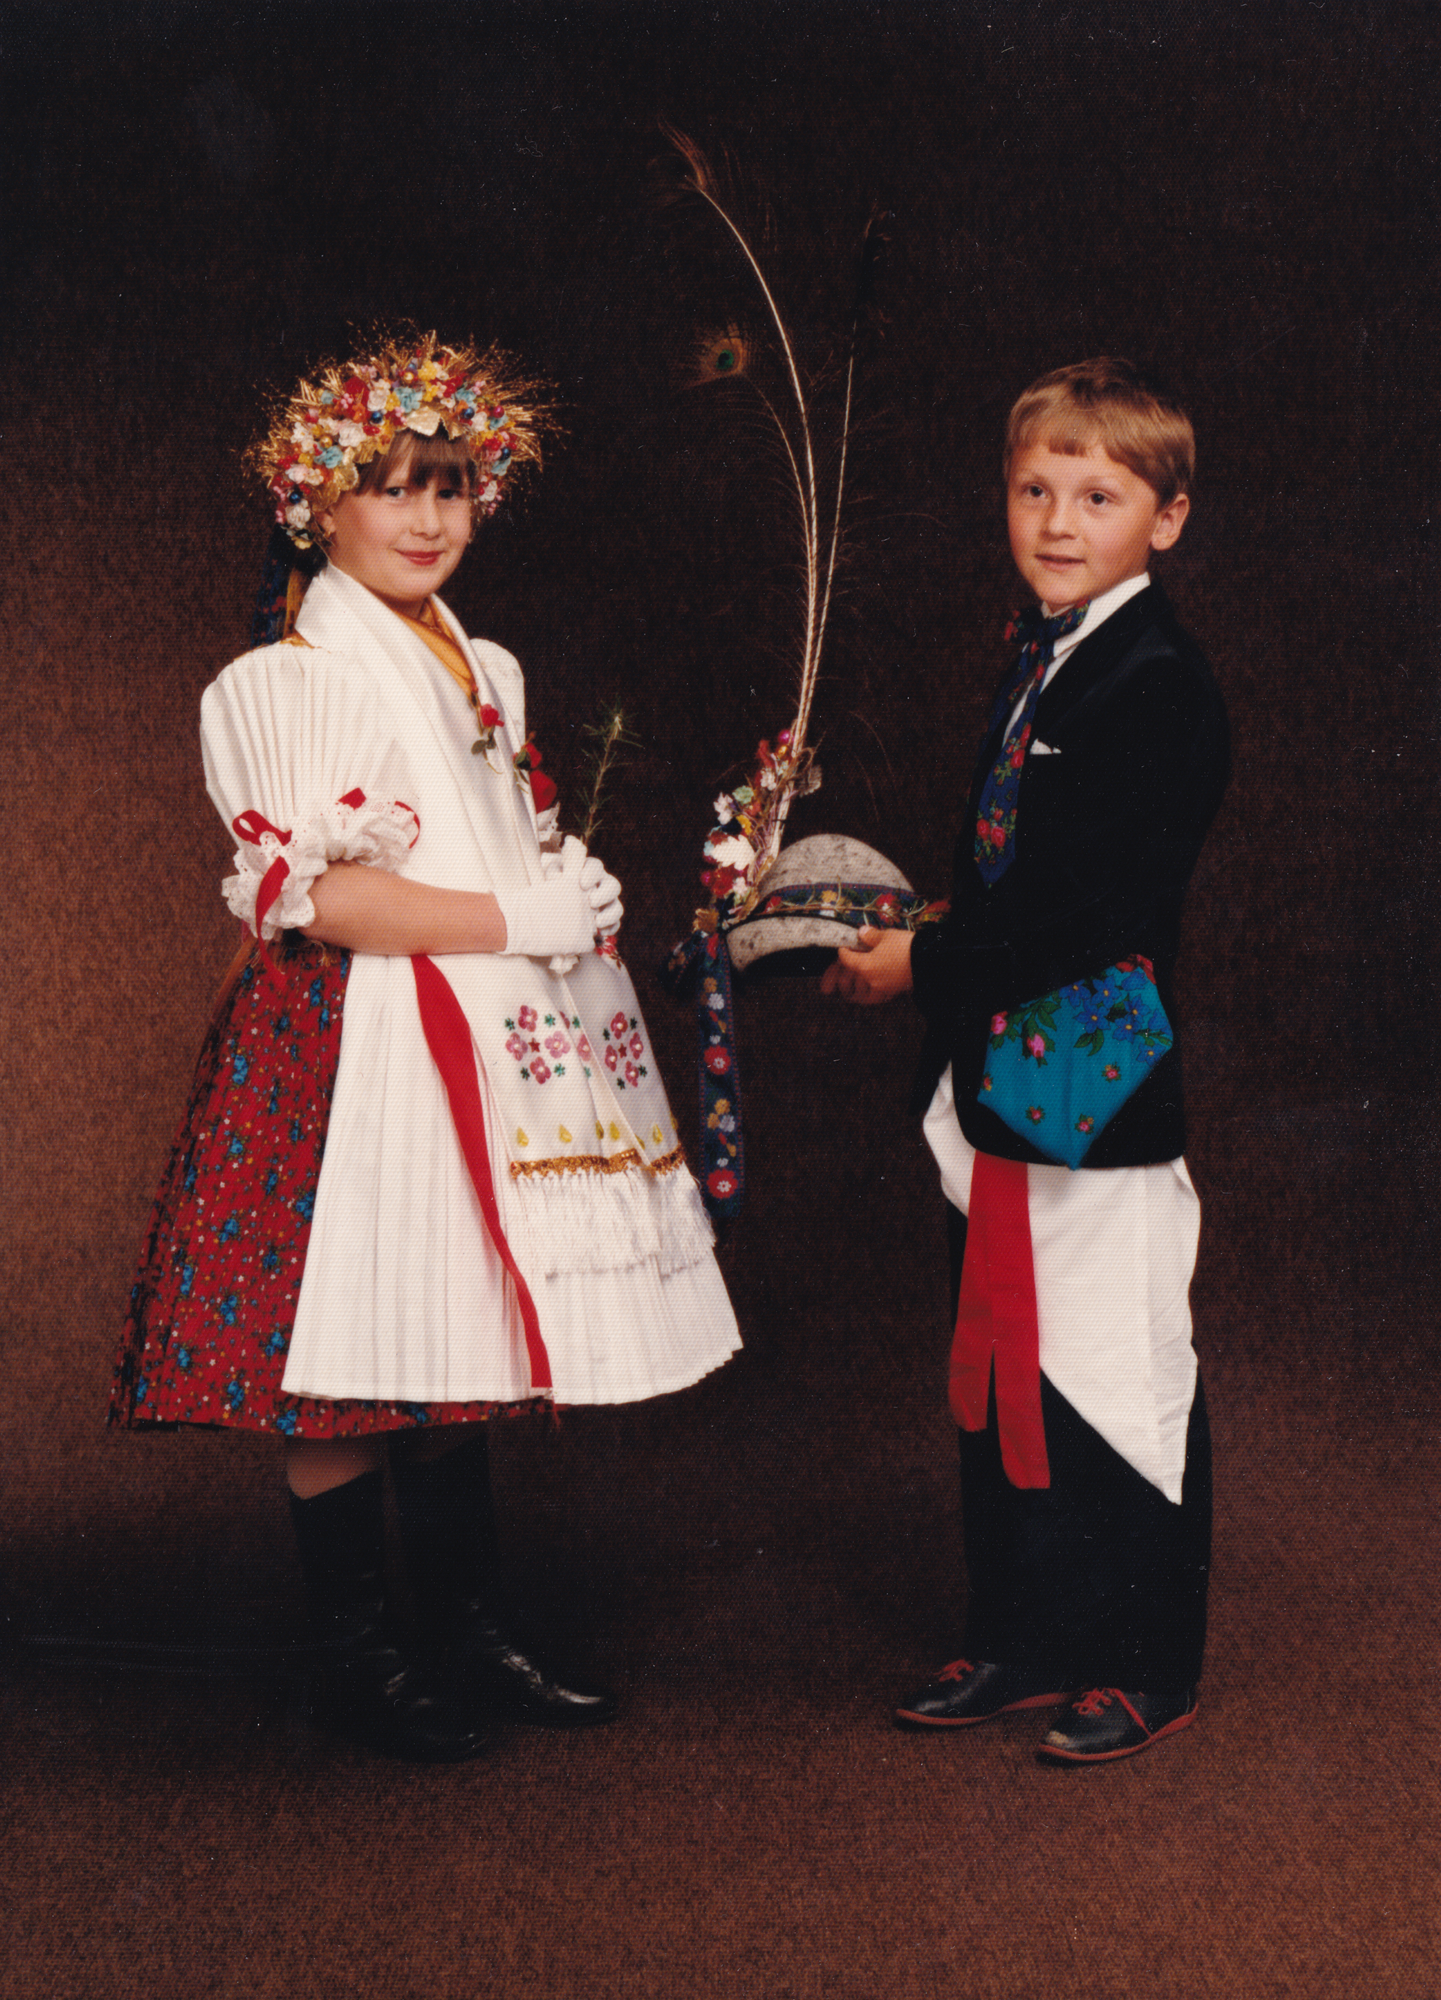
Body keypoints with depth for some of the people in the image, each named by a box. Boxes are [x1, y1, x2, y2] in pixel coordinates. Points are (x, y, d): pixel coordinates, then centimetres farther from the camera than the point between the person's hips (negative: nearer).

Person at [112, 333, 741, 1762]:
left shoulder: (486, 673, 17)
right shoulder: (289, 681, -8)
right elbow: (307, 892, -17)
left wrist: (578, 895, 6)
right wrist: (513, 919, -15)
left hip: (490, 1047, 8)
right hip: (354, 1048, -8)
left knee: (454, 1351, 13)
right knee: (344, 1371, -2)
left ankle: (470, 1640, 22)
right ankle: (354, 1657, 11)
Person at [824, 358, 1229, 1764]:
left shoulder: (1160, 685, -15)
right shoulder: (1035, 662, 13)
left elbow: (1104, 906, -22)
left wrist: (930, 963, -16)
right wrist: (915, 950, 4)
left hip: (1098, 1081, -9)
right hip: (999, 1073, 9)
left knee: (1116, 1380, 3)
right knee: (1002, 1372, 16)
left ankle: (1143, 1669, 17)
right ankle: (1023, 1640, 30)